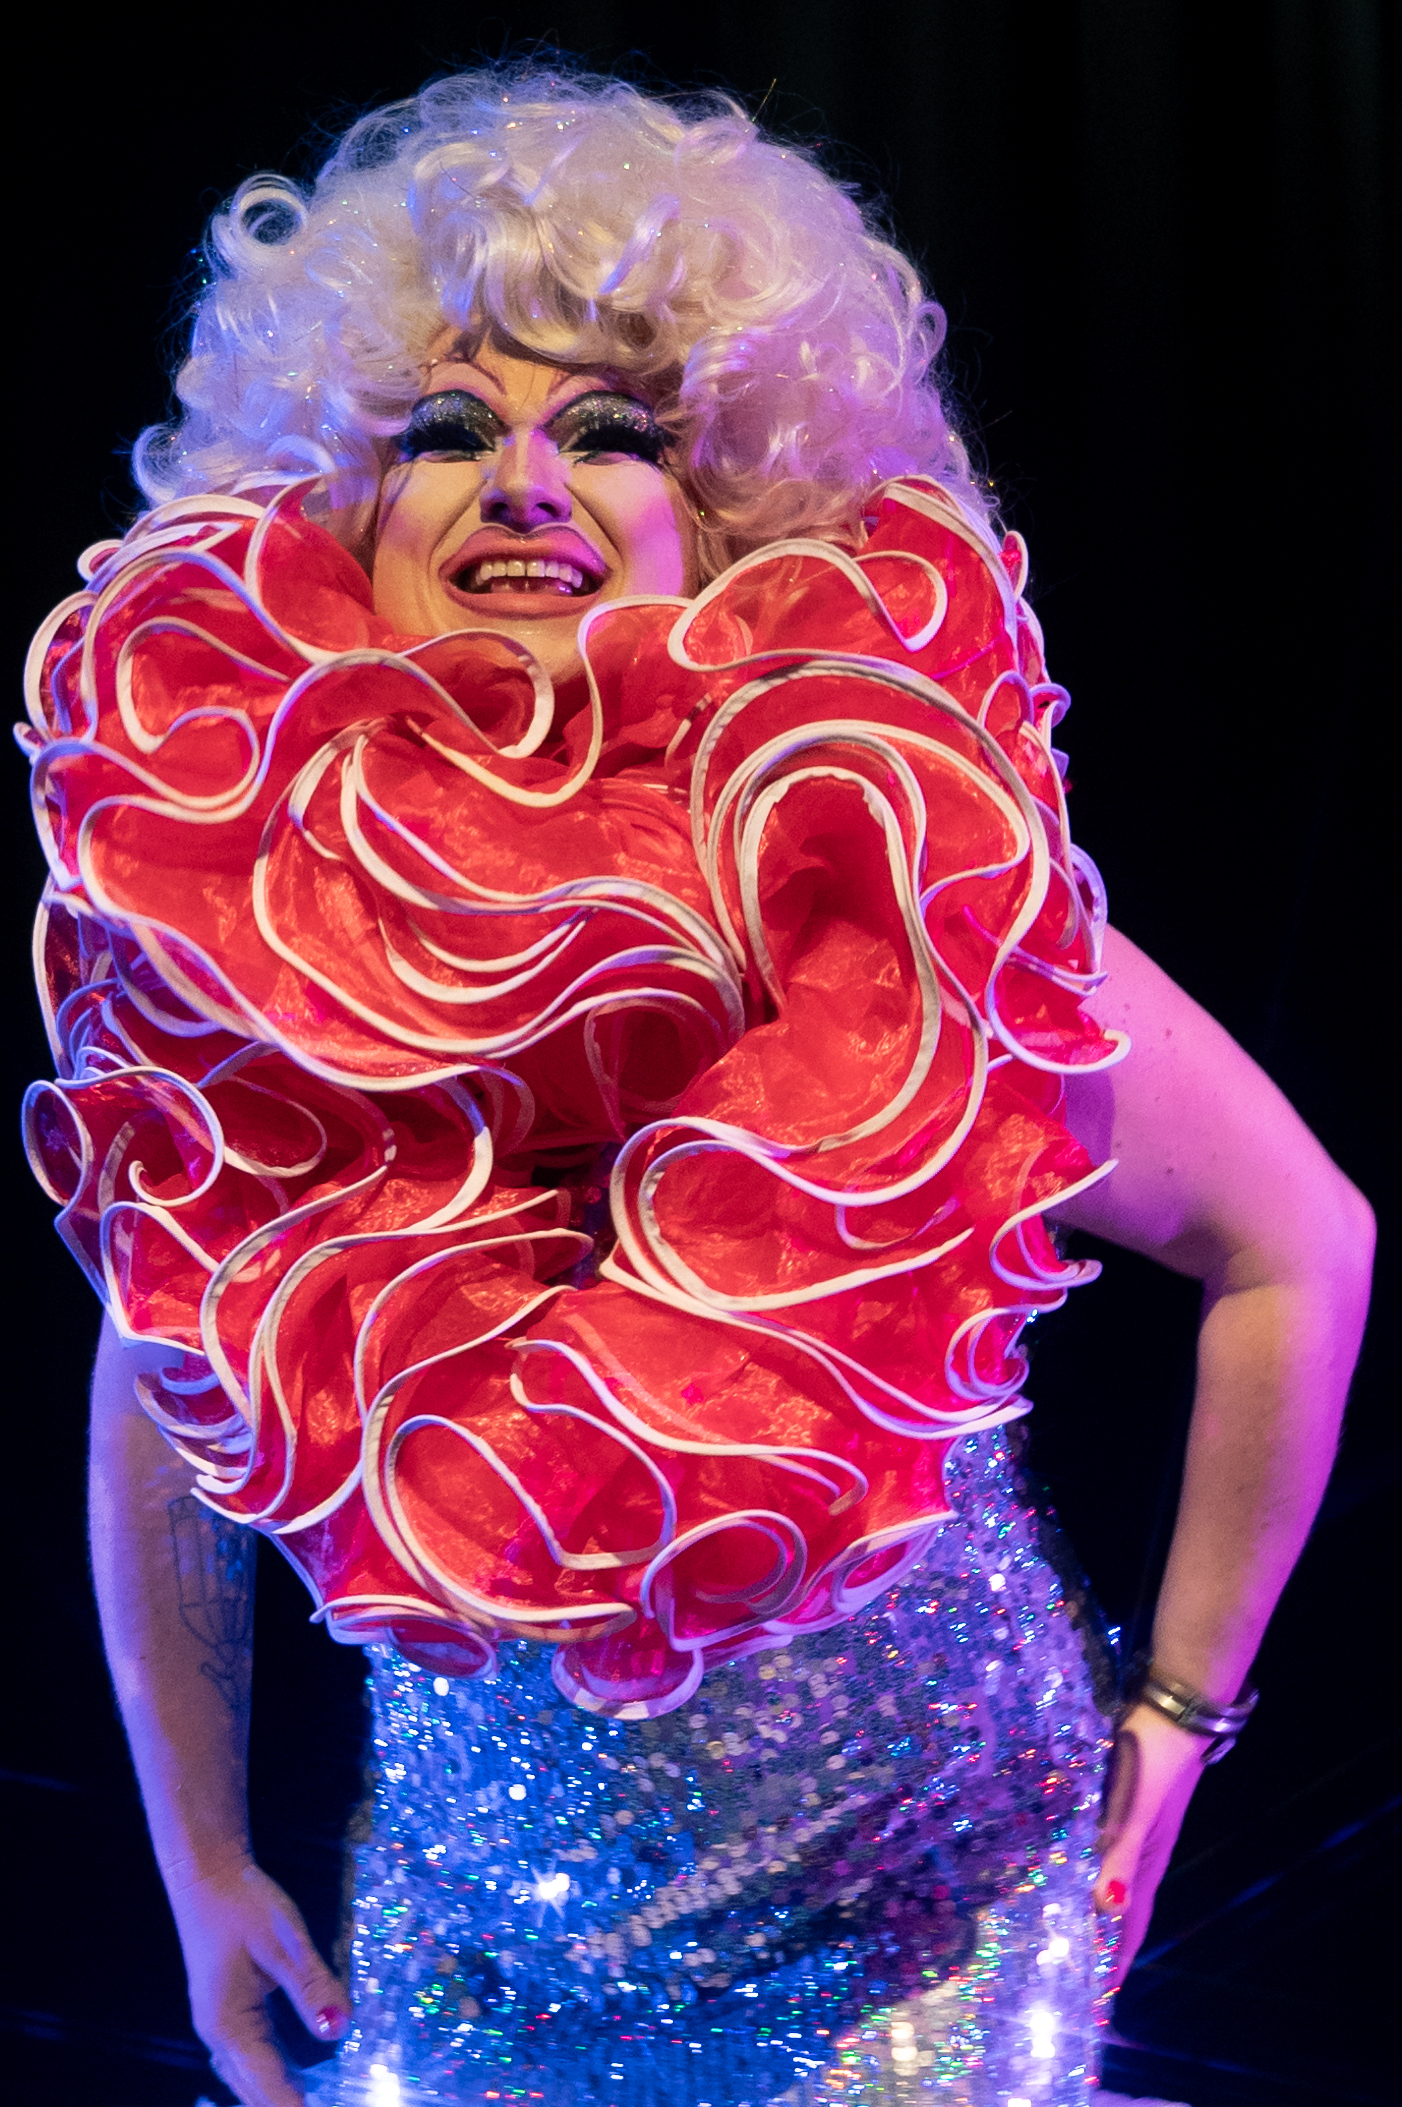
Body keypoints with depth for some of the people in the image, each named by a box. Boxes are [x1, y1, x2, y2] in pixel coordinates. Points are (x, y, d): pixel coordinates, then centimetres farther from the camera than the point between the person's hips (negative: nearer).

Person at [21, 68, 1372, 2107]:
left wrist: (1177, 1717, -3)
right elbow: (157, 1394, 2)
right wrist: (201, 1863, 8)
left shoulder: (902, 905, -21)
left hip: (919, 1921, -2)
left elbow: (1302, 1248, -7)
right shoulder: (216, 940, -15)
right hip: (475, 1924, 2)